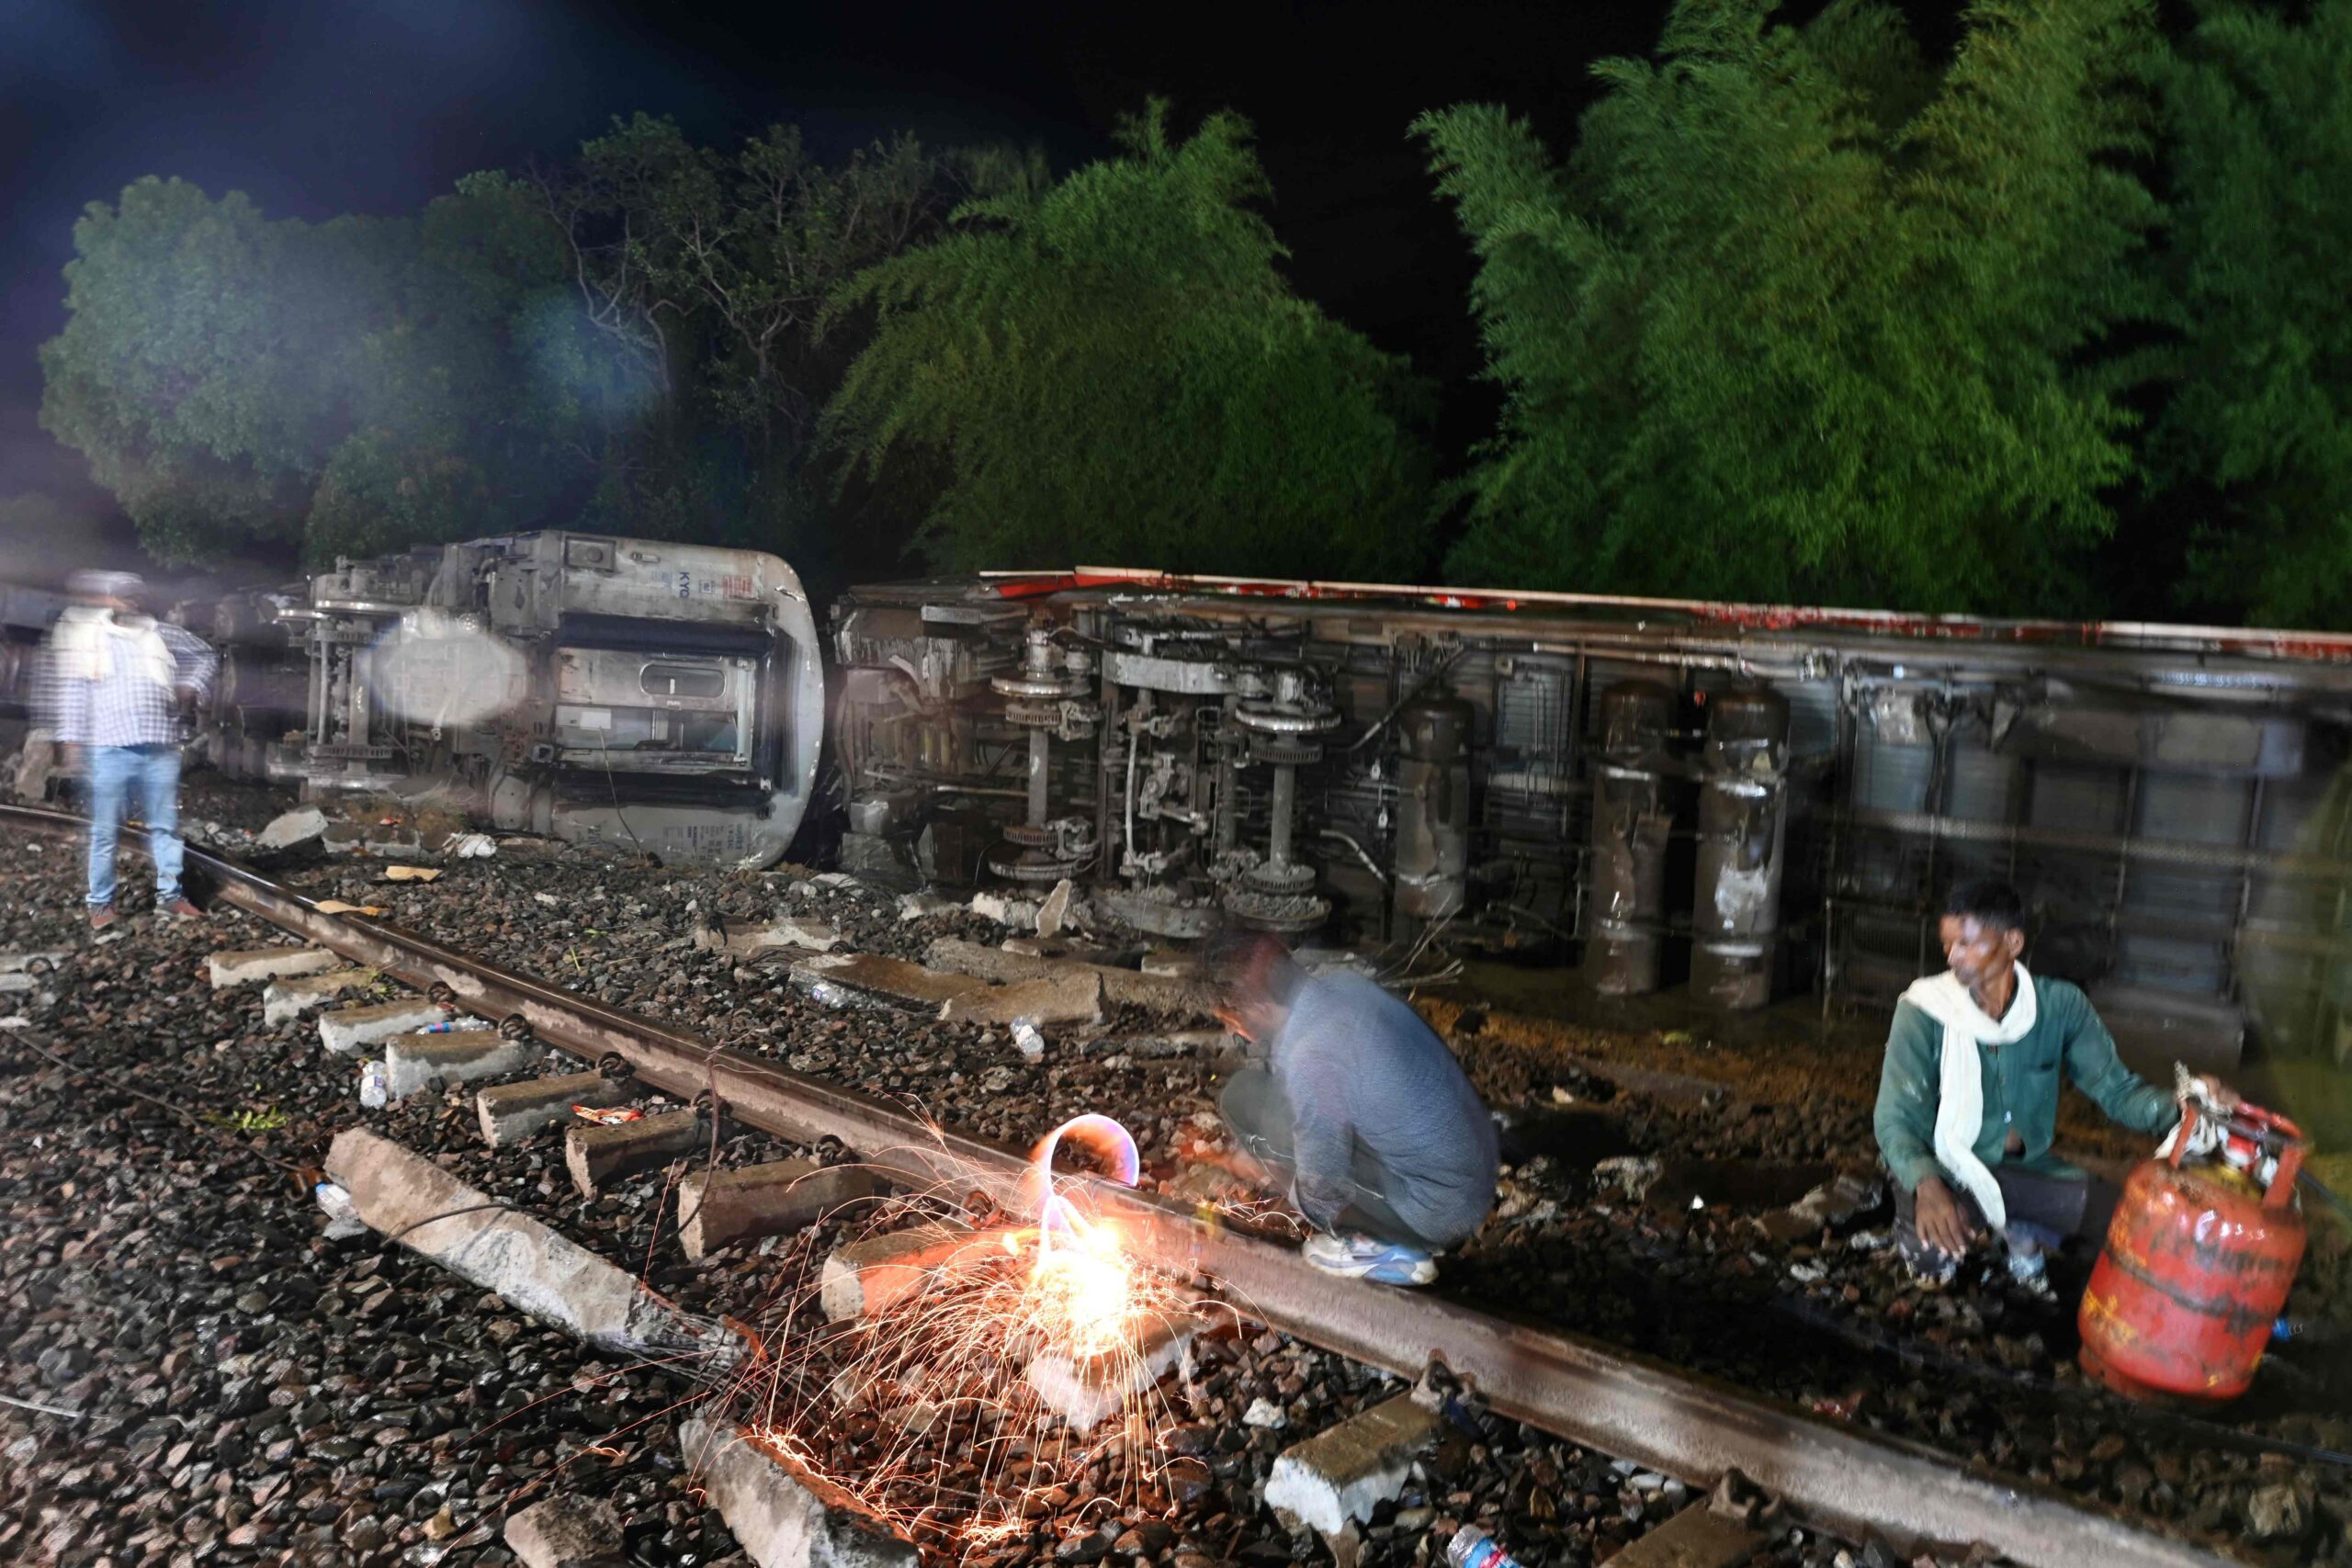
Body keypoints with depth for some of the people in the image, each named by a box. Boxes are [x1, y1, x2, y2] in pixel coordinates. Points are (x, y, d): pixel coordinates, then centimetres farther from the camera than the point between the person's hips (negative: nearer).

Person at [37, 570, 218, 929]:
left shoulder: (156, 632, 12)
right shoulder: (81, 630, 4)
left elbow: (204, 654, 25)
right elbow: (67, 685, 1)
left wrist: (192, 687, 7)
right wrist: (69, 737, -6)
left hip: (160, 748, 3)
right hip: (109, 749, -3)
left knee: (165, 826, 8)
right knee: (104, 831, 3)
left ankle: (169, 895, 17)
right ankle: (101, 902, 12)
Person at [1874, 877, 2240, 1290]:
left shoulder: (2060, 1006, -8)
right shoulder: (1923, 1011, -19)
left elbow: (2115, 1087, -7)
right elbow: (1895, 1119, -20)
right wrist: (1926, 1186, -40)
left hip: (2025, 1166, 4)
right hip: (1942, 1168, -3)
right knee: (1930, 1254, -34)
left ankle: (2022, 1232, 11)